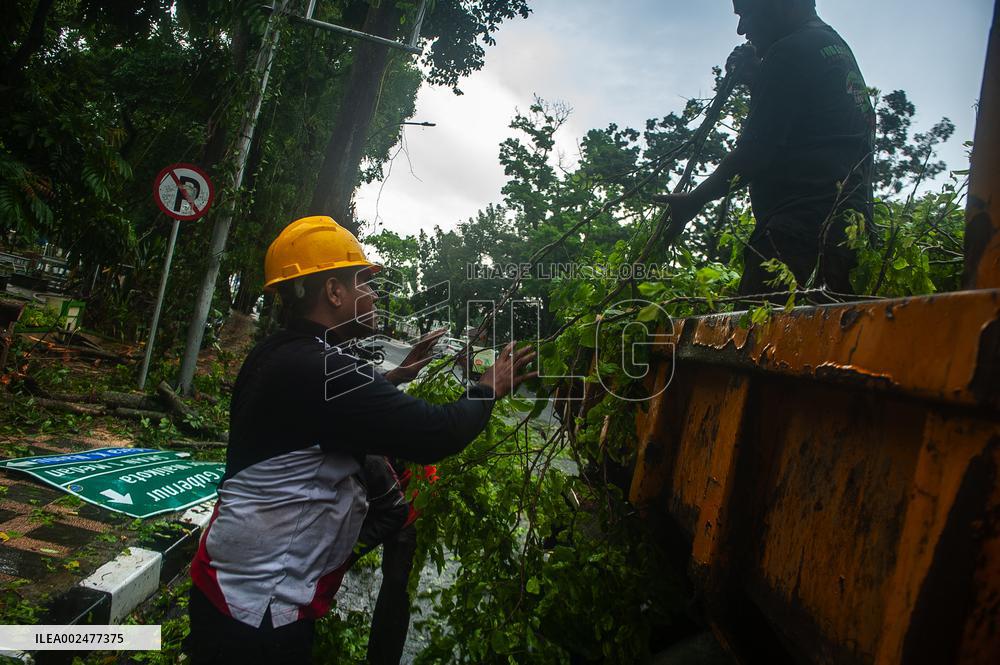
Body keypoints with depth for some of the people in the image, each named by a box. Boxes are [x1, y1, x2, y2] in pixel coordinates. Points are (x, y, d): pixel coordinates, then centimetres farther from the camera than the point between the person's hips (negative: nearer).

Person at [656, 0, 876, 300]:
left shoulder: (790, 52, -4)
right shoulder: (838, 48, 26)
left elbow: (755, 153, -10)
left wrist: (694, 200, 1)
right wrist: (756, 80, 26)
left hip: (802, 224, -10)